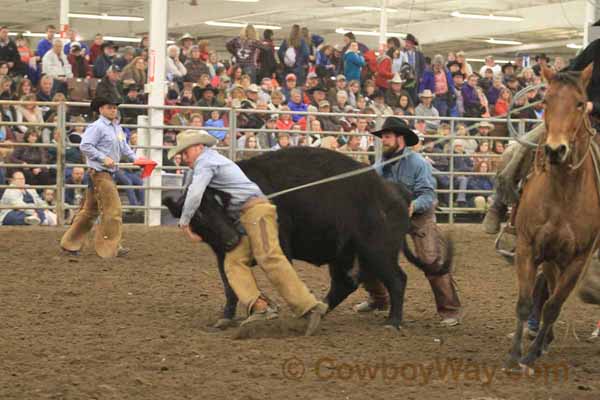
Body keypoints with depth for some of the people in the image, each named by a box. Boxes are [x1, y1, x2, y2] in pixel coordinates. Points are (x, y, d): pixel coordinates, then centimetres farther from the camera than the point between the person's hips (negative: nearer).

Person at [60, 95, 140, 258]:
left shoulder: (117, 127, 14)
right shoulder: (97, 127, -13)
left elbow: (124, 147, 23)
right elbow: (85, 146, -19)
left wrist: (135, 158, 8)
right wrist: (104, 158, -23)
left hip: (108, 173, 9)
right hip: (99, 172, -9)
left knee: (90, 210, 14)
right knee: (112, 208, -9)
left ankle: (70, 243, 21)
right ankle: (110, 248, -3)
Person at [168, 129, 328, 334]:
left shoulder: (205, 161, 0)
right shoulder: (215, 160, 31)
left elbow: (195, 194, -14)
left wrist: (184, 221, -1)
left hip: (255, 210, -10)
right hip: (245, 219, 10)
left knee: (270, 259, -21)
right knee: (234, 261, -6)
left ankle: (309, 307, -28)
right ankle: (259, 306, -26)